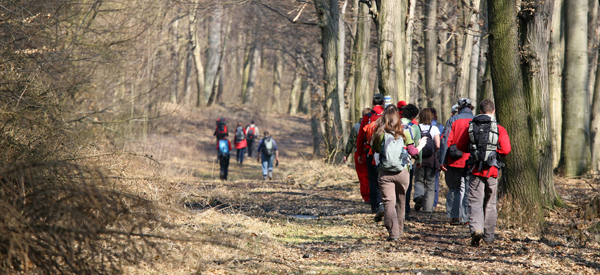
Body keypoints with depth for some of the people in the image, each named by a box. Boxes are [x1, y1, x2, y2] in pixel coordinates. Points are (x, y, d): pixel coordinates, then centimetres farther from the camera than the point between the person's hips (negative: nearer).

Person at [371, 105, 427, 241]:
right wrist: (421, 145, 19)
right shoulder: (404, 133, -4)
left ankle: (393, 233, -16)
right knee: (400, 202, 18)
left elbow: (375, 150, 9)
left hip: (385, 173, -1)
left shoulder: (379, 134, -5)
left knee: (389, 202, -3)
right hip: (402, 172, 1)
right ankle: (399, 230, 31)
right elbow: (412, 151, -1)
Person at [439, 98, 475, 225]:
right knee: (465, 190, 8)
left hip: (454, 162, -1)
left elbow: (445, 141, -6)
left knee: (453, 188, 12)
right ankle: (463, 217, 6)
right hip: (470, 162, 1)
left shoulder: (453, 120, -1)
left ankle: (453, 216, 7)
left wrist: (442, 161, -5)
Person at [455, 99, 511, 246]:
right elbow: (506, 150, -12)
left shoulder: (471, 127, 2)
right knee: (490, 203, 13)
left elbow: (460, 145, 8)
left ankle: (476, 229, -24)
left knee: (475, 202, -1)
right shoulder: (499, 129, -5)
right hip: (492, 170, 0)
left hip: (475, 170, 0)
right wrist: (494, 150, 8)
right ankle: (488, 234, 19)